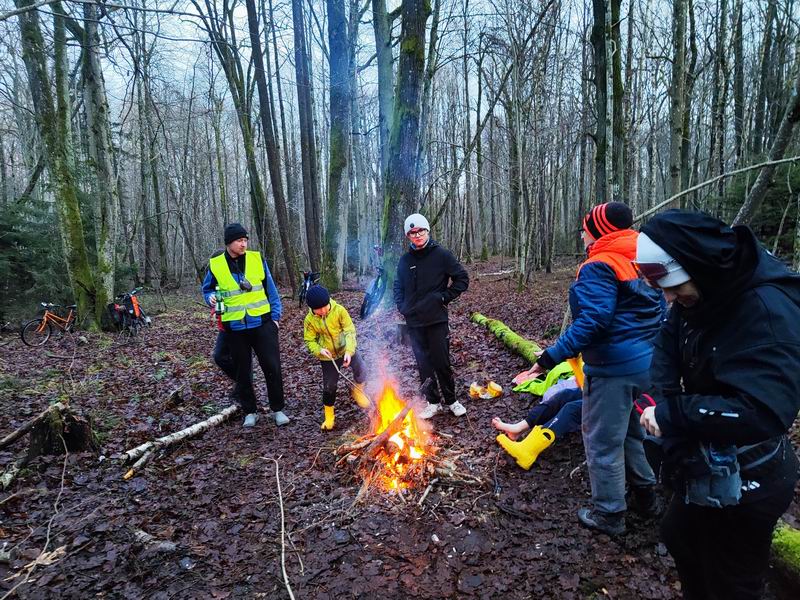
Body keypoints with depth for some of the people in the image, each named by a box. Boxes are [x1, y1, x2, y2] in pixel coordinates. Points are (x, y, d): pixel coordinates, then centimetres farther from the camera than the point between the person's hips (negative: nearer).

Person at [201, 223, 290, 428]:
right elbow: (207, 289, 14)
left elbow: (270, 289, 5)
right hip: (235, 327, 1)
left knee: (272, 367, 1)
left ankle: (278, 409, 16)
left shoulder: (257, 259, 0)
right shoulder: (215, 264, -1)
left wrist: (275, 316, 2)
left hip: (262, 322, 0)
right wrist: (211, 298, -8)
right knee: (243, 371, 11)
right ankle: (250, 411, 27)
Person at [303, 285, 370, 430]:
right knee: (329, 386, 5)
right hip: (328, 357, 1)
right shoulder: (309, 320, -12)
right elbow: (309, 341, -4)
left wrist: (349, 351, -29)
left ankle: (358, 391, 15)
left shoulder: (339, 310, -17)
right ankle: (329, 417, 25)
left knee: (361, 370, -19)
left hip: (346, 350, 0)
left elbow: (350, 331, -17)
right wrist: (319, 350, -25)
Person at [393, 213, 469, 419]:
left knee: (442, 363, 3)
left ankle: (451, 400, 22)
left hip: (437, 319, -4)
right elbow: (398, 286, 21)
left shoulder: (441, 254, -4)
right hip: (414, 321, 4)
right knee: (424, 364, 11)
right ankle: (433, 402, 25)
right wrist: (401, 306, 7)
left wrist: (445, 297, -8)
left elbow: (462, 279, -1)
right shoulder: (405, 260, 7)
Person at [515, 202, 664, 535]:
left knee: (603, 441, 6)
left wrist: (551, 357, -27)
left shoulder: (598, 267, -17)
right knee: (632, 429, 27)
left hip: (613, 369, -9)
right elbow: (659, 312, 17)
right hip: (647, 364, 9)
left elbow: (593, 320, -28)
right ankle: (645, 493, 42)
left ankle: (608, 514, 20)